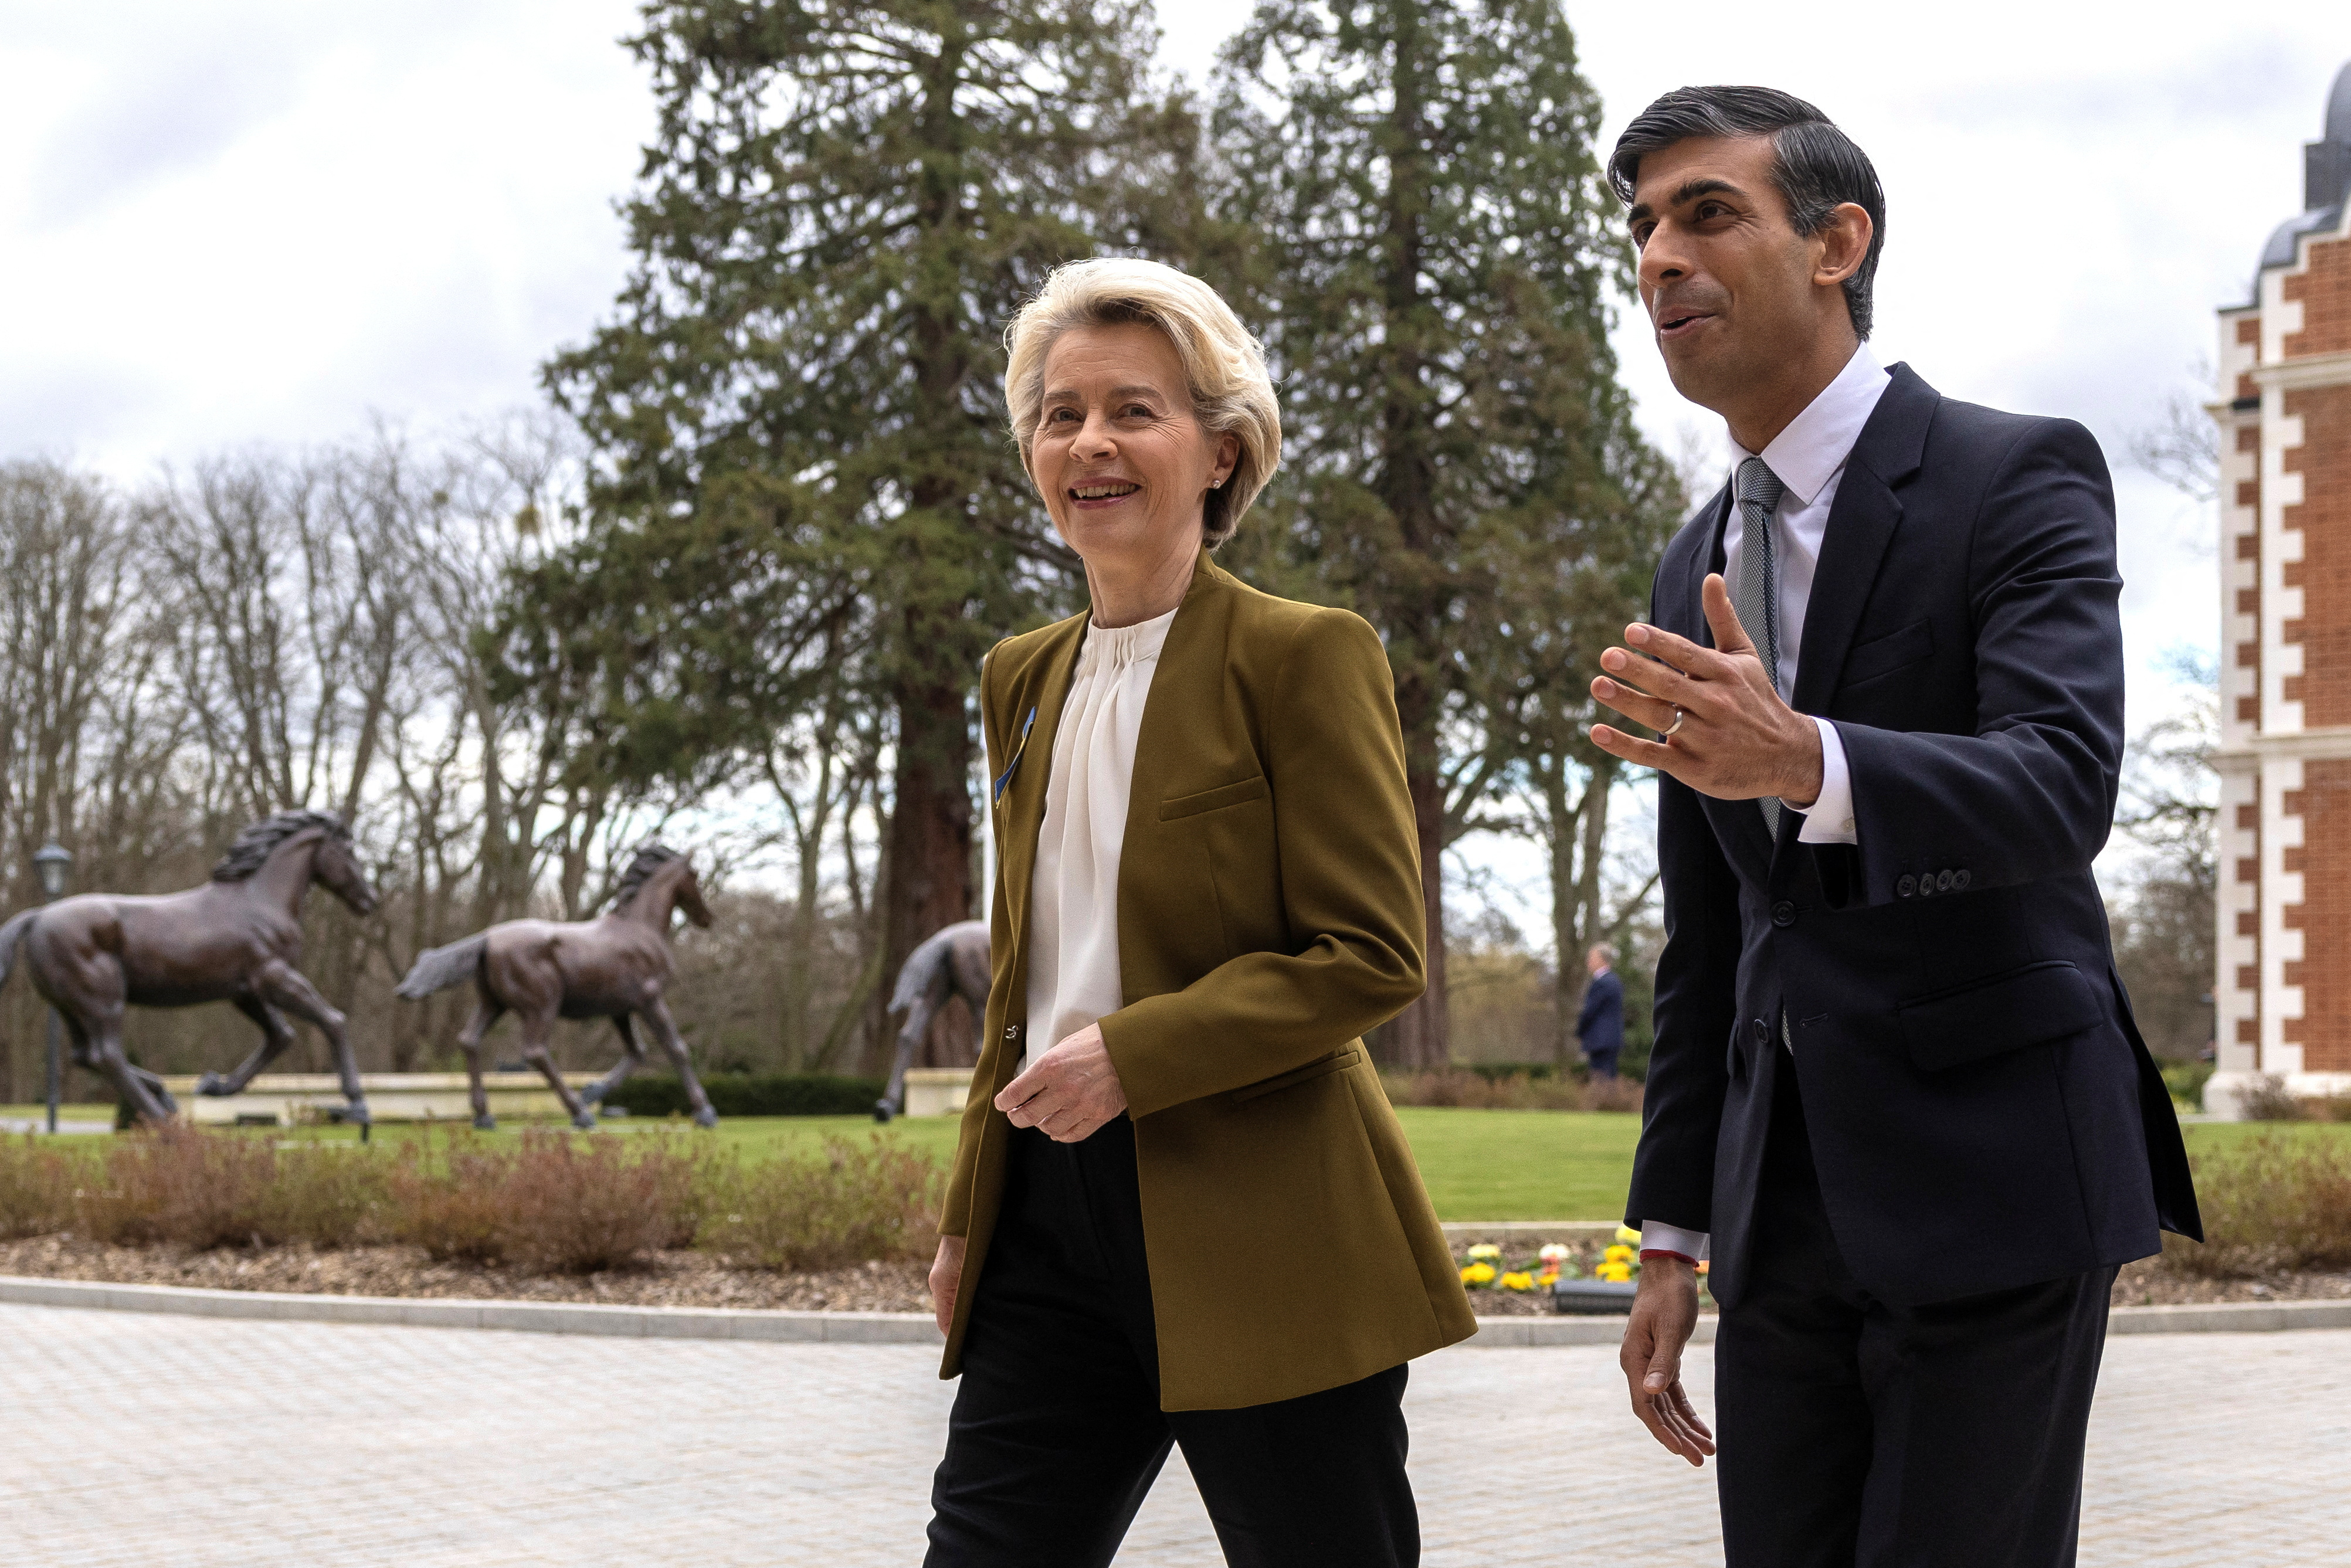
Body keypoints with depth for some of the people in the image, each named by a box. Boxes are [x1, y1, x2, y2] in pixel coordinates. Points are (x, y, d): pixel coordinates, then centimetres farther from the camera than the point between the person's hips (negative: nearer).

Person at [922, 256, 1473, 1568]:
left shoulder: (1304, 657, -6)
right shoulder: (1022, 681, 15)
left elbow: (1372, 956, -12)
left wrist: (1130, 1057, -19)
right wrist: (968, 1215, 18)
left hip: (1259, 1234, -6)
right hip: (1057, 1209, 6)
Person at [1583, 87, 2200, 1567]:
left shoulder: (2020, 475, -6)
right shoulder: (1698, 569, 15)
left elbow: (2064, 785, -22)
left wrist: (1806, 762, -40)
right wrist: (1674, 1234, 16)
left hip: (1992, 1180, -6)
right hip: (1787, 1206, 6)